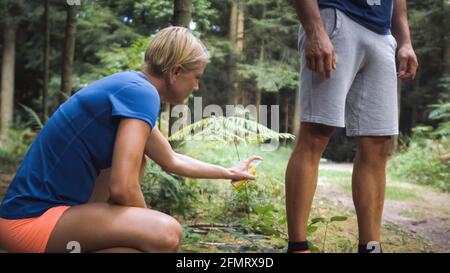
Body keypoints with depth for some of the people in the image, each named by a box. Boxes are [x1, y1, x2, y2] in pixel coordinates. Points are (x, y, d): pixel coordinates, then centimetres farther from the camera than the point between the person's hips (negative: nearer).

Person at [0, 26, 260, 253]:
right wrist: (146, 228, -3)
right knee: (166, 233, -26)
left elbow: (173, 161, 27)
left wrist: (229, 173, 37)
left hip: (40, 206, 10)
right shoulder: (140, 93, -15)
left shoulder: (130, 85, 14)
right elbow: (122, 188, -24)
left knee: (135, 158, 25)